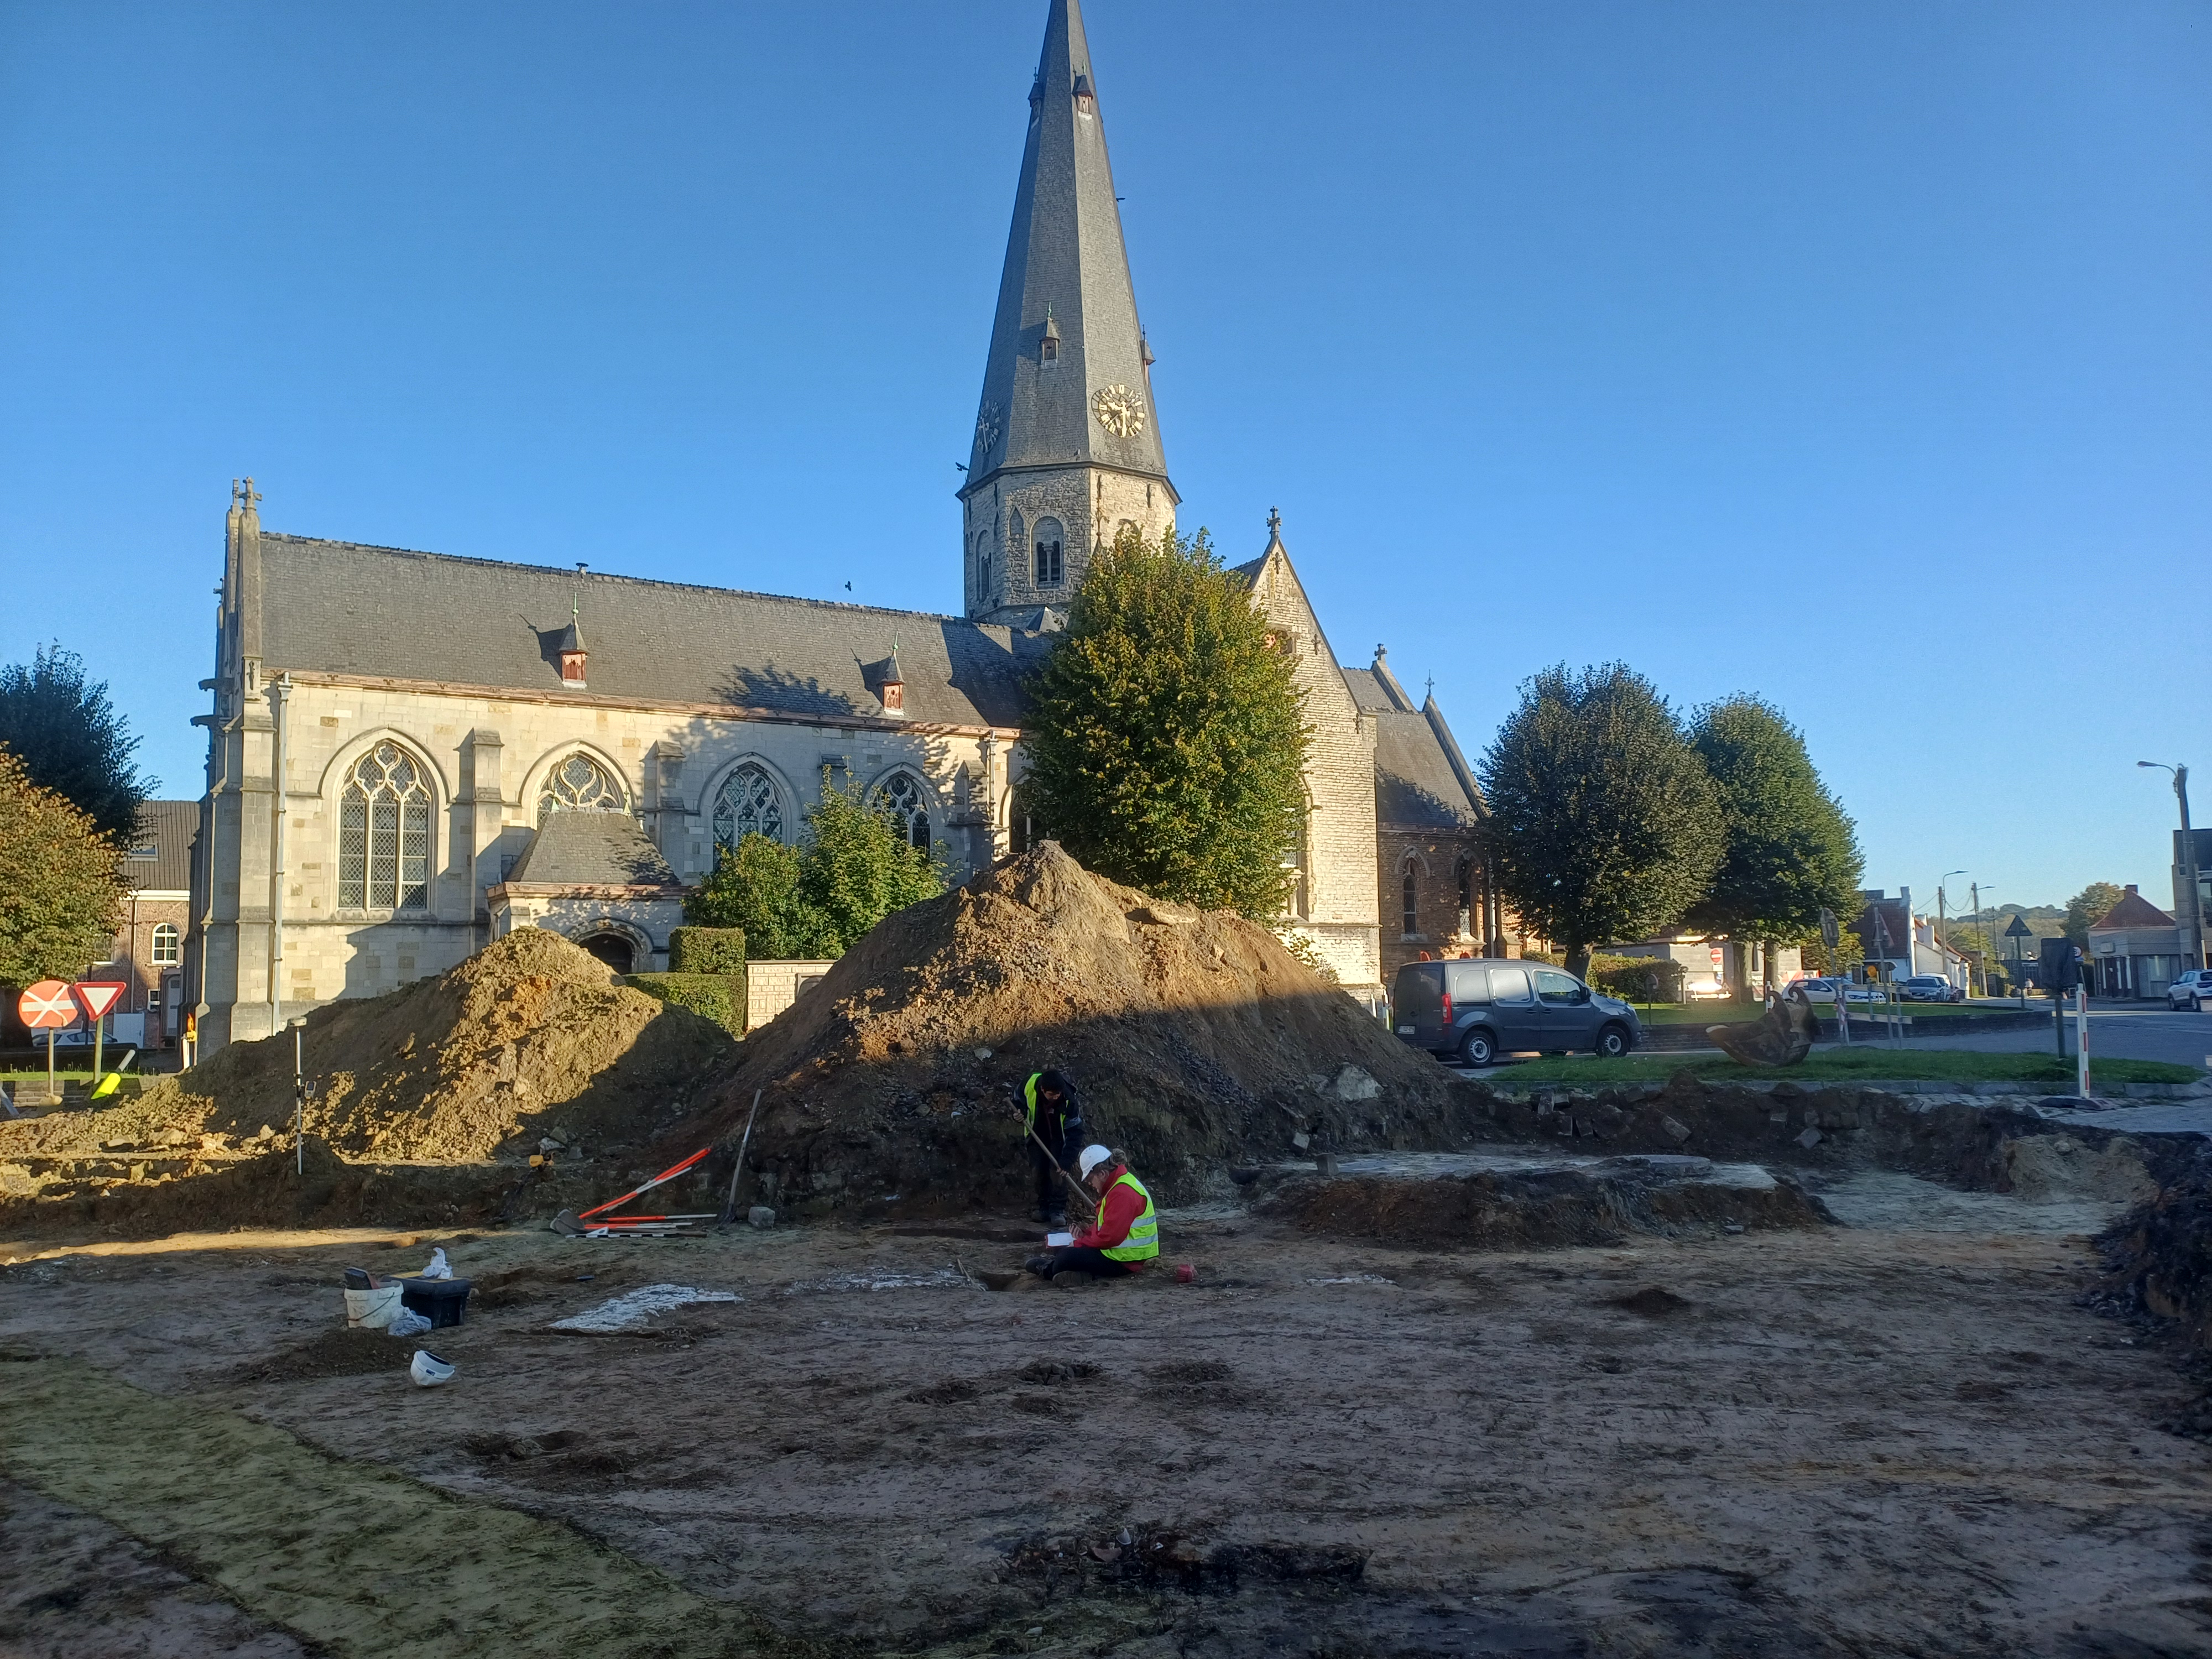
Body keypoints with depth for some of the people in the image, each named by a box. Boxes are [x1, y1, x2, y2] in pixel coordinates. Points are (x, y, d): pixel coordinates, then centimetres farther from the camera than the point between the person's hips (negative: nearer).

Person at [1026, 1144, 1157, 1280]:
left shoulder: (1122, 1194, -25)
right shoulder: (1118, 1185, 11)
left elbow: (1110, 1237, -26)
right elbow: (1106, 1223, 21)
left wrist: (1078, 1244, -15)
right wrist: (1086, 1233, 5)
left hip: (1123, 1262, -11)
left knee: (1068, 1257, -13)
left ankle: (1049, 1270, 13)